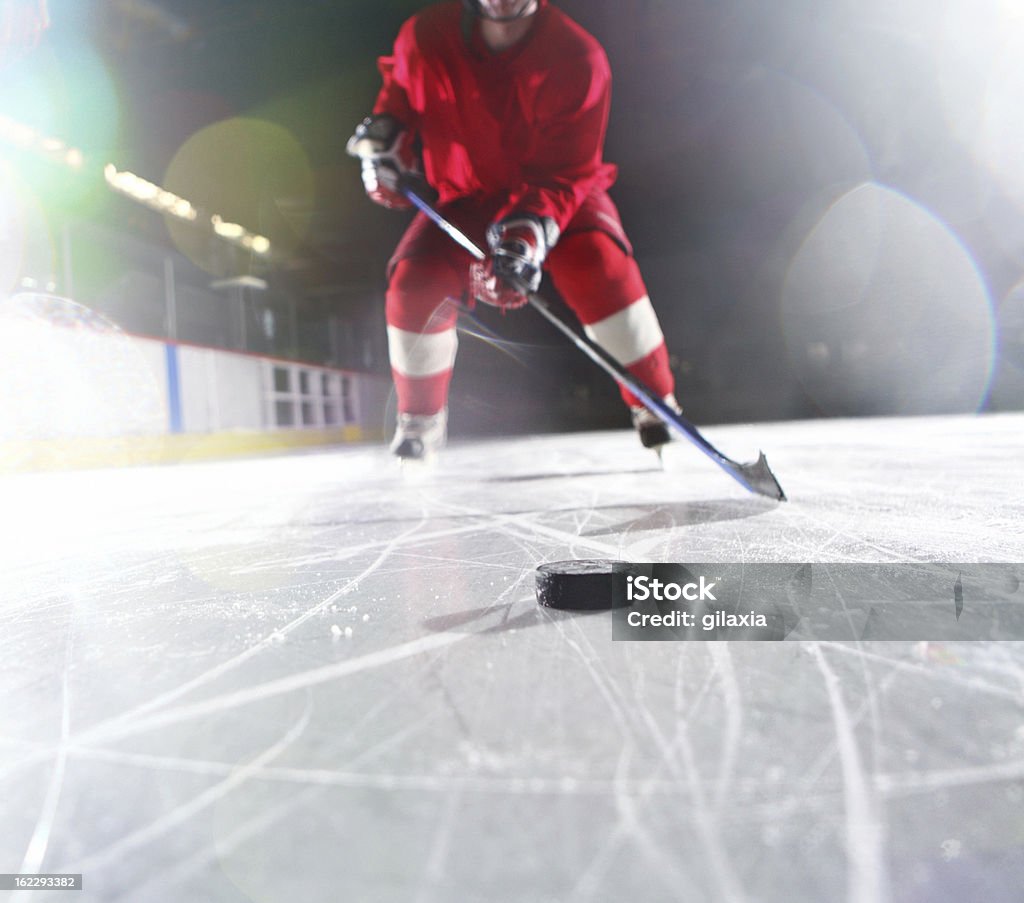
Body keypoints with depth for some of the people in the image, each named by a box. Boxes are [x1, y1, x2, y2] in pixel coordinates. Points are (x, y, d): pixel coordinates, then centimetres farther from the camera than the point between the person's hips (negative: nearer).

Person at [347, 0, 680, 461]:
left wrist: (528, 233, -41)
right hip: (467, 191, 3)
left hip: (560, 190, -2)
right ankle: (421, 418, 5)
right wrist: (384, 137, -10)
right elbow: (401, 90, 10)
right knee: (414, 282, -18)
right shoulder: (426, 37, -13)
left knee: (599, 263, -31)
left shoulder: (578, 58, -21)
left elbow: (568, 169, -26)